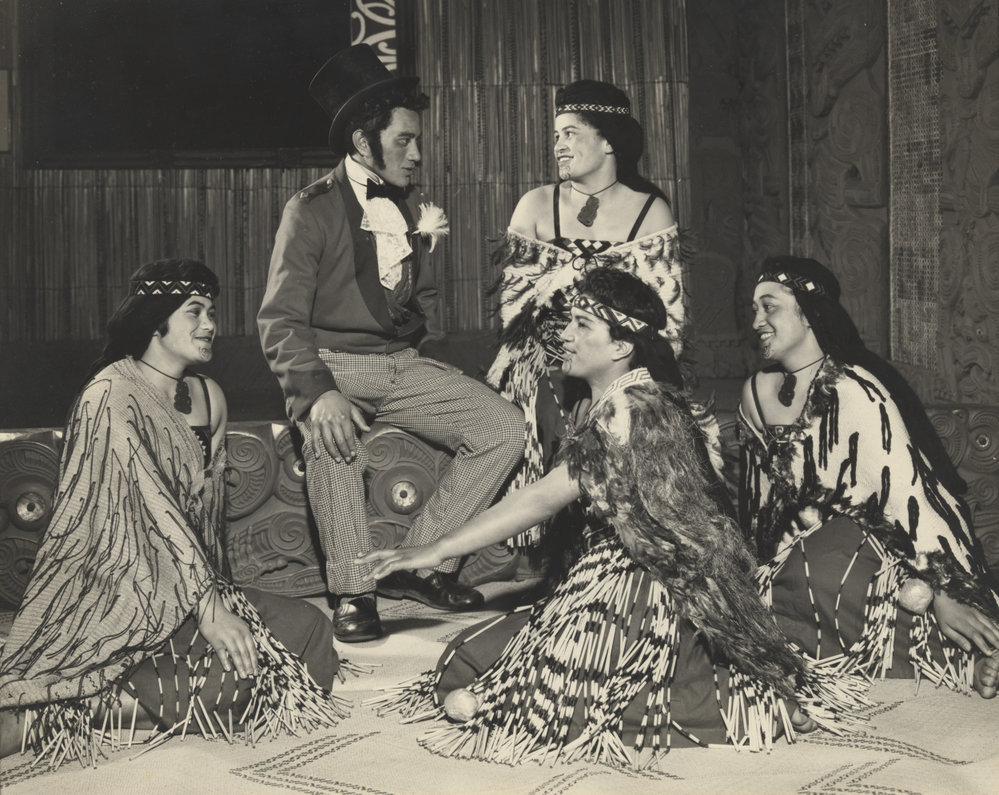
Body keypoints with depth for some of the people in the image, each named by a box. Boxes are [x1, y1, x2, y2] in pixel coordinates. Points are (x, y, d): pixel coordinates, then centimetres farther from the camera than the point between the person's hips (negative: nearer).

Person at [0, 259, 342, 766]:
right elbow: (154, 505, -21)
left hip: (188, 583, 9)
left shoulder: (209, 396, 12)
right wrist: (209, 608, -25)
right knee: (235, 674, -27)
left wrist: (216, 594, 4)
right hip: (118, 589, -9)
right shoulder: (111, 394, -14)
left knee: (310, 629, -9)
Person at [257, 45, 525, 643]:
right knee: (330, 433, -38)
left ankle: (420, 565, -5)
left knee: (506, 427, -10)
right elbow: (281, 319, -14)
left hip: (405, 366, 6)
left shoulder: (402, 209, 15)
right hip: (335, 364, -6)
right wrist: (317, 391, -29)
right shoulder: (312, 210, -6)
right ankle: (354, 594, -24)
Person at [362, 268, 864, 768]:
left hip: (645, 594, -10)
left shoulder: (632, 409, -19)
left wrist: (435, 551, -17)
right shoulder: (613, 405, 13)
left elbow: (542, 500, -20)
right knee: (467, 660, 7)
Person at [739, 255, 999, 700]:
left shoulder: (855, 392, -17)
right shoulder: (757, 393, 2)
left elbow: (908, 492, -19)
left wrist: (941, 594, -21)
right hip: (797, 559, 5)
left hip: (870, 551, -5)